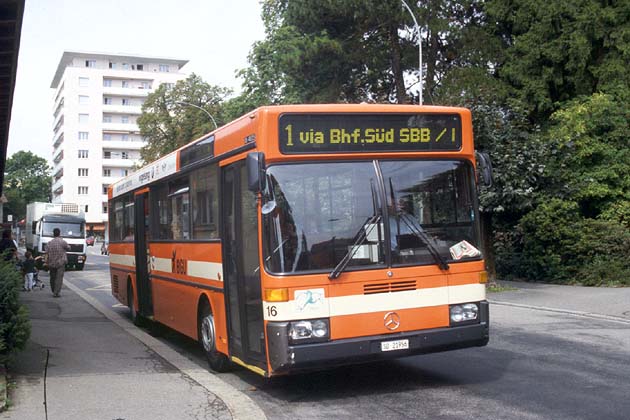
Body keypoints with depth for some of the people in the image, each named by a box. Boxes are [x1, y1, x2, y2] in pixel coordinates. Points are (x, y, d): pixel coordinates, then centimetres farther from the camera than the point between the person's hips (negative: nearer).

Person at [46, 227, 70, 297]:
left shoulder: (50, 243, 1)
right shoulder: (63, 242, -9)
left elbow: (46, 253, -1)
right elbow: (68, 248, 6)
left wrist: (47, 263, 4)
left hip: (52, 263, 4)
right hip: (60, 263, -4)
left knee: (52, 278, 17)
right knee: (59, 278, -3)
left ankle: (53, 291, 30)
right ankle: (56, 293, -10)